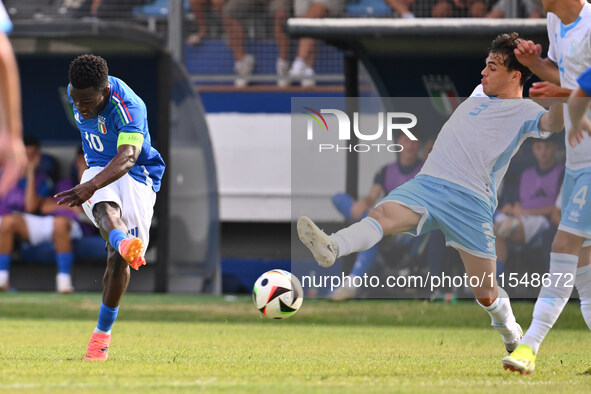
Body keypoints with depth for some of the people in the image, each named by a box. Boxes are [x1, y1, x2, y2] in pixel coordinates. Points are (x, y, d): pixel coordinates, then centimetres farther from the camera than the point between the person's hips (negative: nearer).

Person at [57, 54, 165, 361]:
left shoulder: (129, 107, -27)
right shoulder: (76, 93, -4)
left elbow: (127, 158, -42)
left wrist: (91, 186, -60)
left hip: (137, 175, -4)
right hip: (99, 169, 4)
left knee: (117, 258, -14)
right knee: (105, 209, -35)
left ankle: (103, 332, 2)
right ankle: (124, 243, -70)